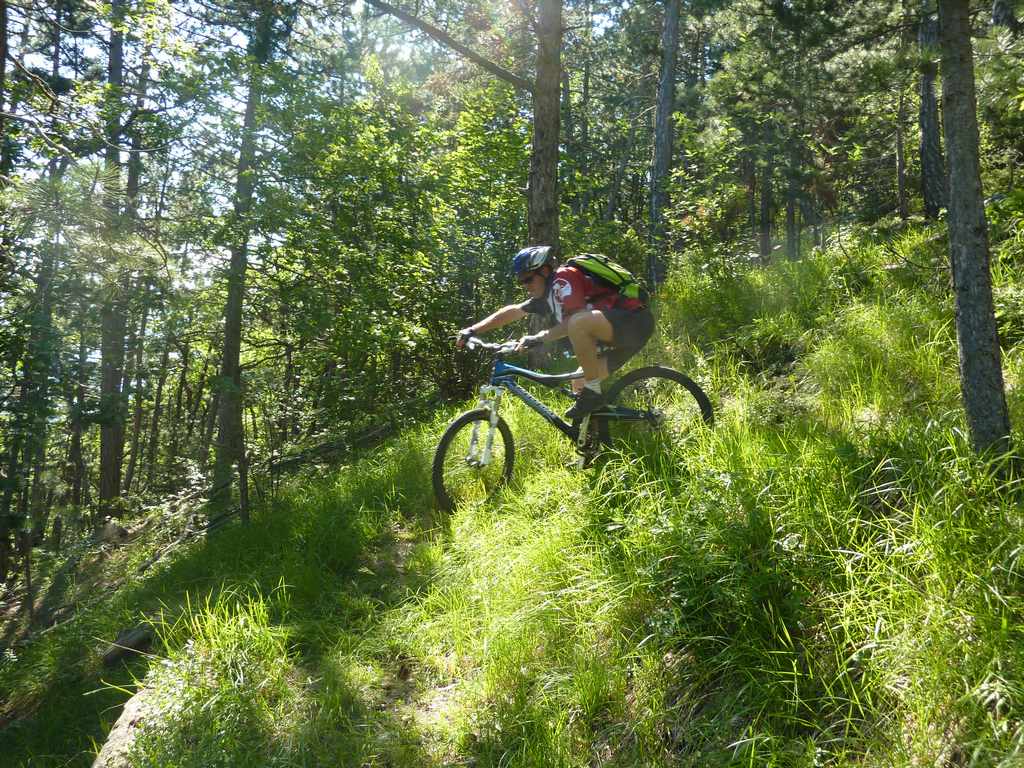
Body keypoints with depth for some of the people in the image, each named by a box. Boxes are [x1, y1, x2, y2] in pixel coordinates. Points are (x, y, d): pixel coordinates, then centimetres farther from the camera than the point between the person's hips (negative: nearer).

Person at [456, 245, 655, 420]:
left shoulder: (563, 278, -11)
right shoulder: (546, 294, 16)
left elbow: (572, 320, -24)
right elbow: (511, 312, 18)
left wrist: (539, 338, -26)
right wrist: (472, 330, 13)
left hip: (635, 320, -10)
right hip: (623, 334, 10)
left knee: (580, 323, -33)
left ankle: (593, 393, -19)